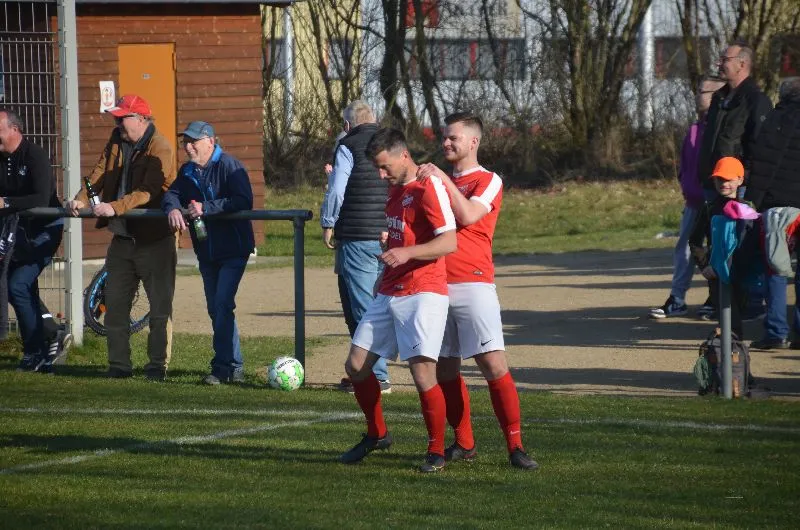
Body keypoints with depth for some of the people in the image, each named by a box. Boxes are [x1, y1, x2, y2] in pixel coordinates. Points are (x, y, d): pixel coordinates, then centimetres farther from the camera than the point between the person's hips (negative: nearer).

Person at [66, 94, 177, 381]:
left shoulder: (160, 150, -15)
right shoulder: (117, 141, 10)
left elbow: (149, 193, -24)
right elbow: (100, 174, 5)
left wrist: (115, 207, -32)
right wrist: (81, 199, -12)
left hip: (154, 238, -8)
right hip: (122, 237, 8)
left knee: (160, 306, 0)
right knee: (115, 304, 9)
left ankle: (158, 365, 6)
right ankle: (119, 365, 15)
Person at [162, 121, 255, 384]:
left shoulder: (229, 166, -16)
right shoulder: (188, 171, 9)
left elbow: (243, 202, -26)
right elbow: (172, 193, 7)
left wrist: (206, 208, -29)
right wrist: (172, 208, -17)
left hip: (233, 249, -8)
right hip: (206, 251, 8)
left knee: (222, 305, -16)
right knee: (215, 309, 11)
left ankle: (223, 367, -14)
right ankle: (234, 368, 19)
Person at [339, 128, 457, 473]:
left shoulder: (428, 188, -13)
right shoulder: (395, 189, 15)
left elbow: (449, 242, -21)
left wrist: (407, 253, -30)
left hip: (423, 293, -9)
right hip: (389, 294, 9)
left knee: (422, 373, -16)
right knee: (356, 365, 8)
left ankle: (437, 451, -3)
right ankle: (376, 435, 26)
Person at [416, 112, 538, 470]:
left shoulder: (488, 182, 0)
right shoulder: (440, 181, 20)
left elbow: (468, 216, -16)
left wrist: (443, 180, -15)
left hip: (473, 283, -6)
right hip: (437, 284, 6)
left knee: (493, 362, -14)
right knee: (445, 369, 6)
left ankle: (515, 445, -11)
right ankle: (463, 443, 17)